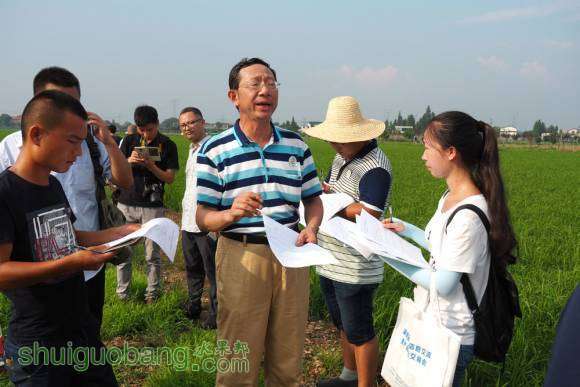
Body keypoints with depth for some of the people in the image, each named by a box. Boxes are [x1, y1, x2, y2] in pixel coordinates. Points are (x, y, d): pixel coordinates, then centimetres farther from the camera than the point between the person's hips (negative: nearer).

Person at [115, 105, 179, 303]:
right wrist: (129, 161, -14)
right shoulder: (129, 141, 6)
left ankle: (152, 293, 18)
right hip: (126, 204, 2)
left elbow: (170, 178, -2)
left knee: (153, 255, 3)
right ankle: (122, 293, 19)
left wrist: (151, 166, -18)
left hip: (152, 206, -2)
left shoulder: (168, 145, 0)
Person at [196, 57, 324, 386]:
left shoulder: (296, 144, 6)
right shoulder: (215, 150, -5)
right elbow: (203, 217, -6)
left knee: (288, 359, 16)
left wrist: (312, 227, -9)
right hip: (241, 256, -3)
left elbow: (313, 199, 11)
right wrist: (231, 214, -26)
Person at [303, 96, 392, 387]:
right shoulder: (342, 157, 10)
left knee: (359, 332, 5)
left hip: (355, 269, -10)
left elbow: (368, 216, -28)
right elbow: (329, 191, 18)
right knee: (343, 324, 24)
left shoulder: (375, 166, -20)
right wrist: (323, 190, -6)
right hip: (330, 261, 10)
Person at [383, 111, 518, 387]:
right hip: (432, 323, 9)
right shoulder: (450, 197, 2)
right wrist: (407, 230, 11)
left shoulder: (468, 216, -27)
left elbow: (443, 286, -23)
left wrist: (389, 254, -20)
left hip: (450, 335, -8)